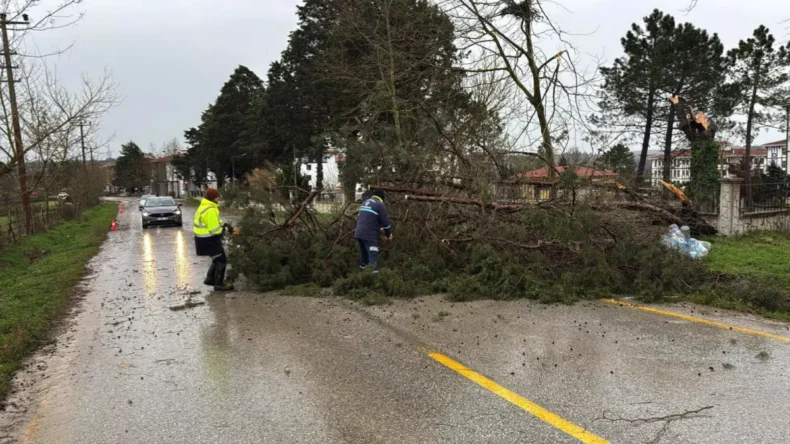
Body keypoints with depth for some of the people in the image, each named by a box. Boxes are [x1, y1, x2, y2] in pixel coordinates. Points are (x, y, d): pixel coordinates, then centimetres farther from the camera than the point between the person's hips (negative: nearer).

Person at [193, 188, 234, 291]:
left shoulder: (205, 206, 10)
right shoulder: (210, 210, -25)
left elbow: (215, 221, 19)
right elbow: (215, 229, -26)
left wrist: (225, 224, 4)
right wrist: (225, 228, -7)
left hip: (206, 238, 11)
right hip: (208, 240, -11)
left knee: (218, 259, 23)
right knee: (221, 260, -4)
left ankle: (210, 279, 33)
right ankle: (219, 285, 1)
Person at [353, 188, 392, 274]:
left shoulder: (365, 202, 19)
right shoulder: (380, 204, -6)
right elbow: (385, 221, -6)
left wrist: (379, 228, 31)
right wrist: (388, 234, 9)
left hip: (359, 233, 8)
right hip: (369, 235, -8)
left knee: (364, 255, 18)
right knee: (373, 257, -9)